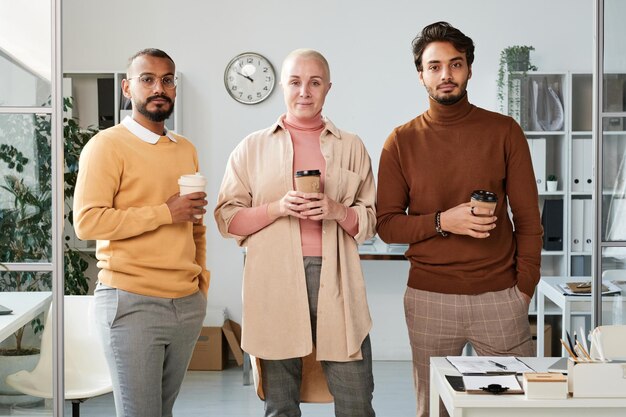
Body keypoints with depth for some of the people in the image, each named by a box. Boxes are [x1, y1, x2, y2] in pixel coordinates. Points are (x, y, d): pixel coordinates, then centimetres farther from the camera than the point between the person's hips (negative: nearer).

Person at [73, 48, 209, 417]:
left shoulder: (186, 150, 15)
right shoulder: (108, 144, -5)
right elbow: (87, 221, -16)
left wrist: (202, 282, 14)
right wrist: (165, 212, -16)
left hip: (189, 304, 6)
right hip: (132, 304, -6)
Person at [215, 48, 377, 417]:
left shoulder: (352, 147, 13)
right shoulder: (253, 147, 10)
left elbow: (372, 219, 13)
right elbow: (228, 219, 6)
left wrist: (338, 211, -7)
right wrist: (278, 208, -10)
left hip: (335, 280, 1)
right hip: (276, 283, 0)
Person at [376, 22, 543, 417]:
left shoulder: (504, 131, 3)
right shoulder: (402, 141, 3)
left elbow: (528, 217, 5)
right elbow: (386, 224, 2)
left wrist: (524, 287, -2)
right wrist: (442, 222, -14)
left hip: (499, 296, 0)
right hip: (429, 299, 0)